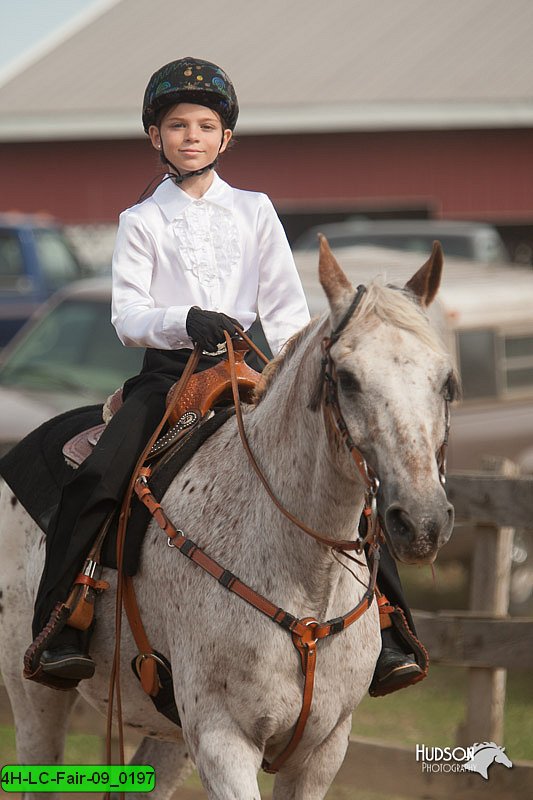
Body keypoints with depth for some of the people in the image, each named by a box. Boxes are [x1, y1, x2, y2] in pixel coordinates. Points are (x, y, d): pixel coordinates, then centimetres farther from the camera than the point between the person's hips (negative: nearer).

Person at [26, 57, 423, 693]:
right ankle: (61, 631, -16)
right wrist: (186, 320, -24)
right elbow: (127, 317, -4)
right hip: (168, 372, -1)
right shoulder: (140, 222, 7)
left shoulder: (254, 211, 12)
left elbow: (286, 306, 7)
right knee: (94, 483, -24)